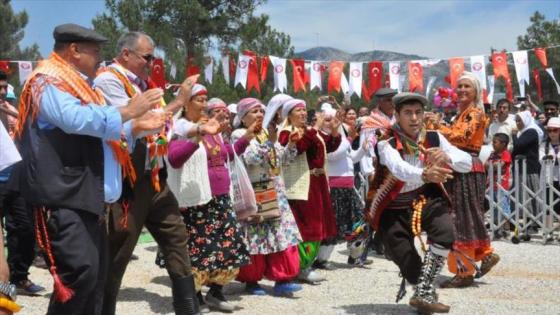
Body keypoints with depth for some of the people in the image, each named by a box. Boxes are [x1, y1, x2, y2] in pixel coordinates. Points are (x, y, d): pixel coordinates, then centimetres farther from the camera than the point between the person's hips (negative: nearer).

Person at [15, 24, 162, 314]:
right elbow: (77, 119, -27)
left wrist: (138, 126, 26)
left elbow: (98, 130, 35)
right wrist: (127, 111, -18)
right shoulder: (48, 82, -9)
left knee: (96, 273, 11)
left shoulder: (75, 85, 24)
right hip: (63, 197, -10)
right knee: (81, 271, -19)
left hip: (86, 195, 11)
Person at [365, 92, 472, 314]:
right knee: (411, 270, -8)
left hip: (427, 200, 2)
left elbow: (467, 163, -7)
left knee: (445, 233, -31)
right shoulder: (386, 144, -15)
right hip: (395, 208, -2)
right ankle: (428, 292, 30)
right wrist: (425, 174, -57)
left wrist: (446, 156, -29)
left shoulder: (433, 138, -2)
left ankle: (423, 294, -20)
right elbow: (399, 169, -37)